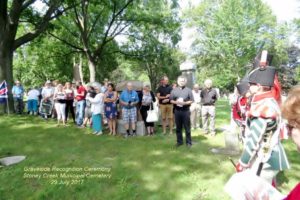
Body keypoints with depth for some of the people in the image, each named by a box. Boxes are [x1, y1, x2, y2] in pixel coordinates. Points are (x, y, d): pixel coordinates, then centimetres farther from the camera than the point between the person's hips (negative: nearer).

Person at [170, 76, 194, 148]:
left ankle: (188, 142, 12)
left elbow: (191, 101, 0)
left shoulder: (188, 90, 2)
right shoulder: (174, 90, 9)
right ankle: (179, 141, 21)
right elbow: (171, 100, 9)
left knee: (187, 127, 2)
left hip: (186, 111, -2)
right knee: (178, 127, 10)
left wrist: (185, 103, -16)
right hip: (177, 111, 3)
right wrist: (176, 102, -11)